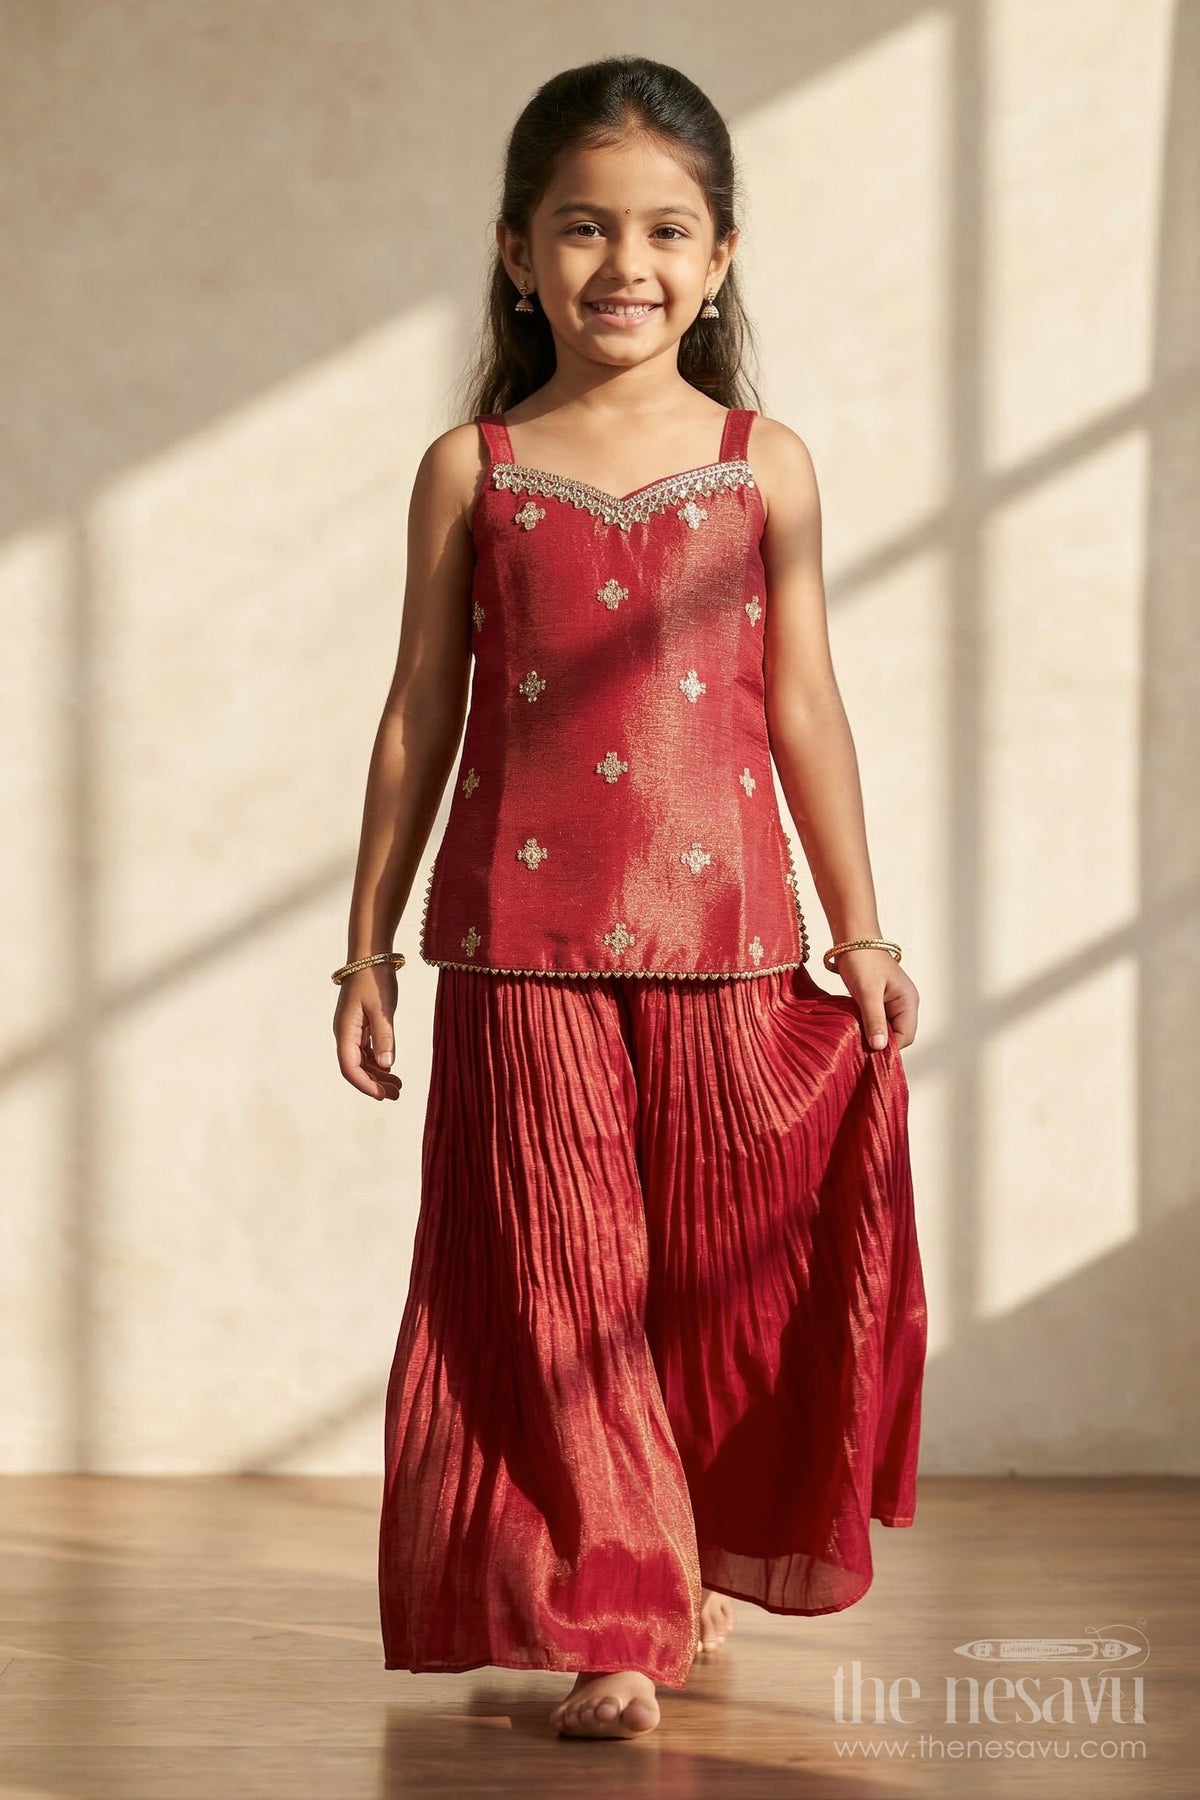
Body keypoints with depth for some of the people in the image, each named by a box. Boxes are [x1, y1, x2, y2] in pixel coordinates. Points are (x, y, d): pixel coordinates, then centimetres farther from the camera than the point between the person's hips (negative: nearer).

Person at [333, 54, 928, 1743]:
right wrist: (370, 939, 7)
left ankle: (700, 1555, 30)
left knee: (727, 1260, 8)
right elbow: (421, 715, 7)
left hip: (721, 925, 1)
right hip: (521, 938, -1)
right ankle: (608, 1617, 8)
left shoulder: (764, 464, 5)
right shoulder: (470, 470, 4)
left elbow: (802, 709, 7)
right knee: (557, 1275, -1)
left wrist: (860, 929, 7)